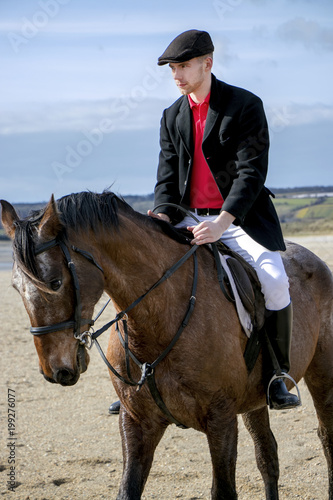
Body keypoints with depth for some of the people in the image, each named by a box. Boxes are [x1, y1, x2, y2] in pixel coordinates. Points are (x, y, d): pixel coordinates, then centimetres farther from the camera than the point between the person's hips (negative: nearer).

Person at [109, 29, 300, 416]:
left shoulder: (246, 106, -6)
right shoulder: (172, 117, 11)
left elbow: (252, 172, -14)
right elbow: (167, 176, 8)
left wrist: (221, 223, -28)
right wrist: (162, 216, -14)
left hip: (241, 218, -5)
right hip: (188, 220, 5)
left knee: (274, 279, -29)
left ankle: (276, 374, -10)